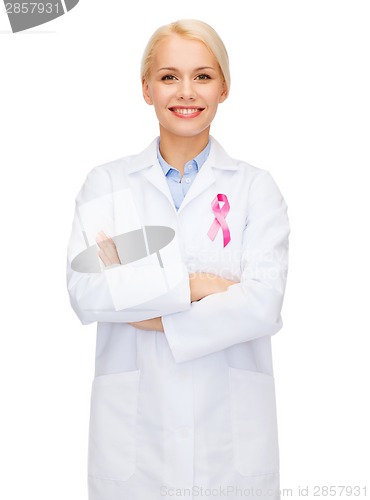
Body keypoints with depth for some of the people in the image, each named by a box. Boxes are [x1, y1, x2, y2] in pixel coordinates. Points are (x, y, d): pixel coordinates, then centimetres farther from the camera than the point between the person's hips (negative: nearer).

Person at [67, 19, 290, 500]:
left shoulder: (256, 187, 0)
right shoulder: (106, 182, 3)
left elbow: (263, 304, -12)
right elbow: (84, 292, -10)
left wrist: (151, 315, -11)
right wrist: (191, 284, -15)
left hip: (230, 429, 0)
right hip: (132, 425, 1)